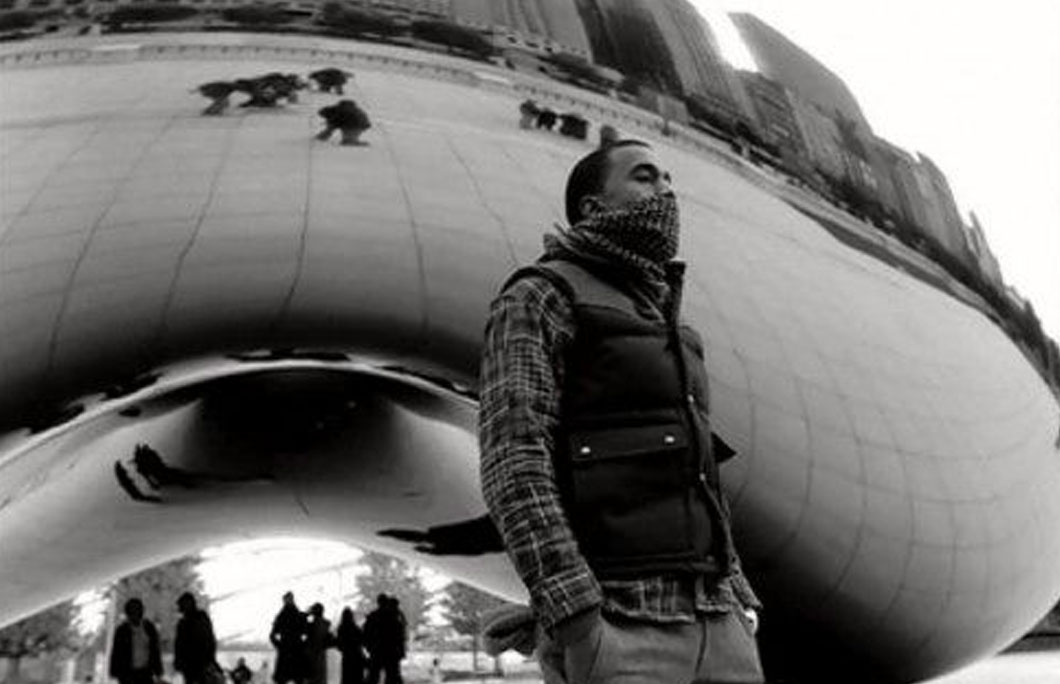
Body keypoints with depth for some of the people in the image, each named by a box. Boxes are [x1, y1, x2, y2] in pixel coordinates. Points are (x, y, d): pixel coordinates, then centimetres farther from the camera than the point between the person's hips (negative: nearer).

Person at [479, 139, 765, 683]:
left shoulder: (663, 328, 24)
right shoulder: (539, 298, -1)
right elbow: (513, 468, -14)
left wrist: (738, 608, 13)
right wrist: (578, 625, -23)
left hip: (710, 620, 8)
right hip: (613, 628, -7)